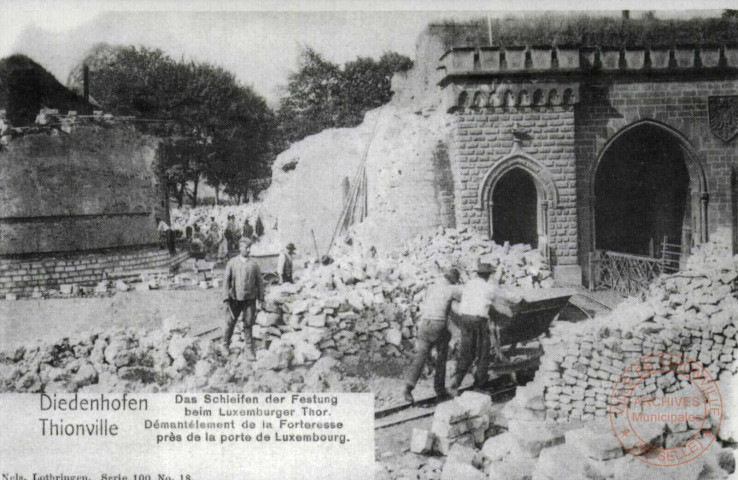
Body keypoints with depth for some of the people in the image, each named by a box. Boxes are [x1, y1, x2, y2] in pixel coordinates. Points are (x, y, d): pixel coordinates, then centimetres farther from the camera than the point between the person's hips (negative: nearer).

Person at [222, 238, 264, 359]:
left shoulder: (253, 264, 2)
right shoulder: (232, 263, 3)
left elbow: (259, 282, 6)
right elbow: (226, 280, 2)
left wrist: (261, 298, 4)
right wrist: (227, 295, -6)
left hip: (249, 299, 0)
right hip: (234, 299, 0)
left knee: (248, 324, 0)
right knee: (230, 323, 8)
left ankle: (249, 349, 9)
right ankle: (225, 346, 27)